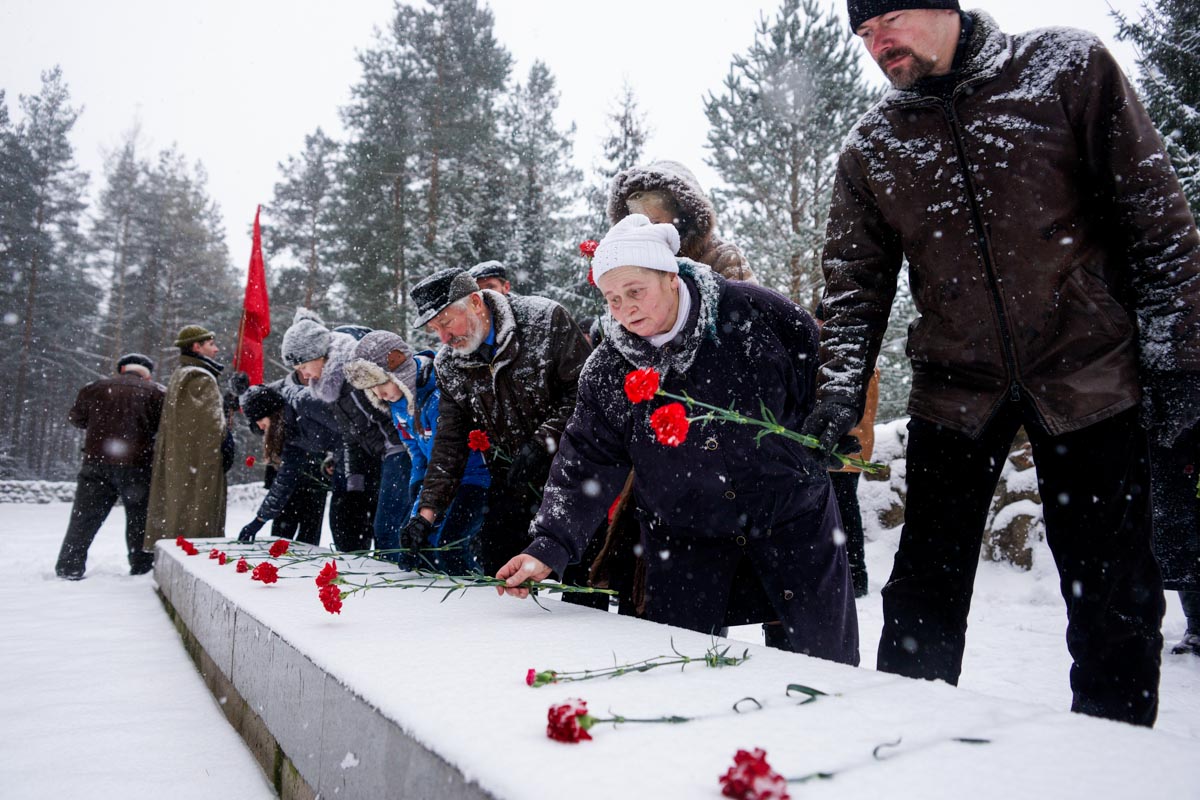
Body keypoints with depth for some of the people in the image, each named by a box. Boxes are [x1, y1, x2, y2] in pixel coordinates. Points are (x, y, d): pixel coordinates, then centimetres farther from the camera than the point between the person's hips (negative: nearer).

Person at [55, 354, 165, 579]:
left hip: (97, 461, 2)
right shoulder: (156, 392, 0)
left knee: (85, 517, 8)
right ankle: (142, 567, 11)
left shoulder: (97, 387, 8)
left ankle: (69, 567, 7)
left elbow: (76, 417, 17)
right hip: (137, 465, -2)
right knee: (139, 518, 9)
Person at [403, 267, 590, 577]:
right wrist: (428, 509, -4)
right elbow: (449, 442, 5)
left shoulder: (546, 319, -15)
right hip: (510, 481, 5)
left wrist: (542, 441, -21)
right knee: (495, 573, 2)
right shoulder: (447, 364, 1)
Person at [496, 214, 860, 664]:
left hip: (790, 513, -1)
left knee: (823, 653, 8)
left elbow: (823, 370, 0)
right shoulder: (608, 372, -9)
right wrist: (549, 548, -15)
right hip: (684, 531, 1)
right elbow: (588, 462, -7)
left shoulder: (752, 310, -14)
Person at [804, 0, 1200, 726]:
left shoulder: (1069, 68, -1)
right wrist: (842, 390, -7)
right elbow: (856, 283, 6)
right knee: (925, 586, 4)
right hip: (955, 388, 2)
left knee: (1116, 591, 4)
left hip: (1088, 373, -1)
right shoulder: (871, 149, 5)